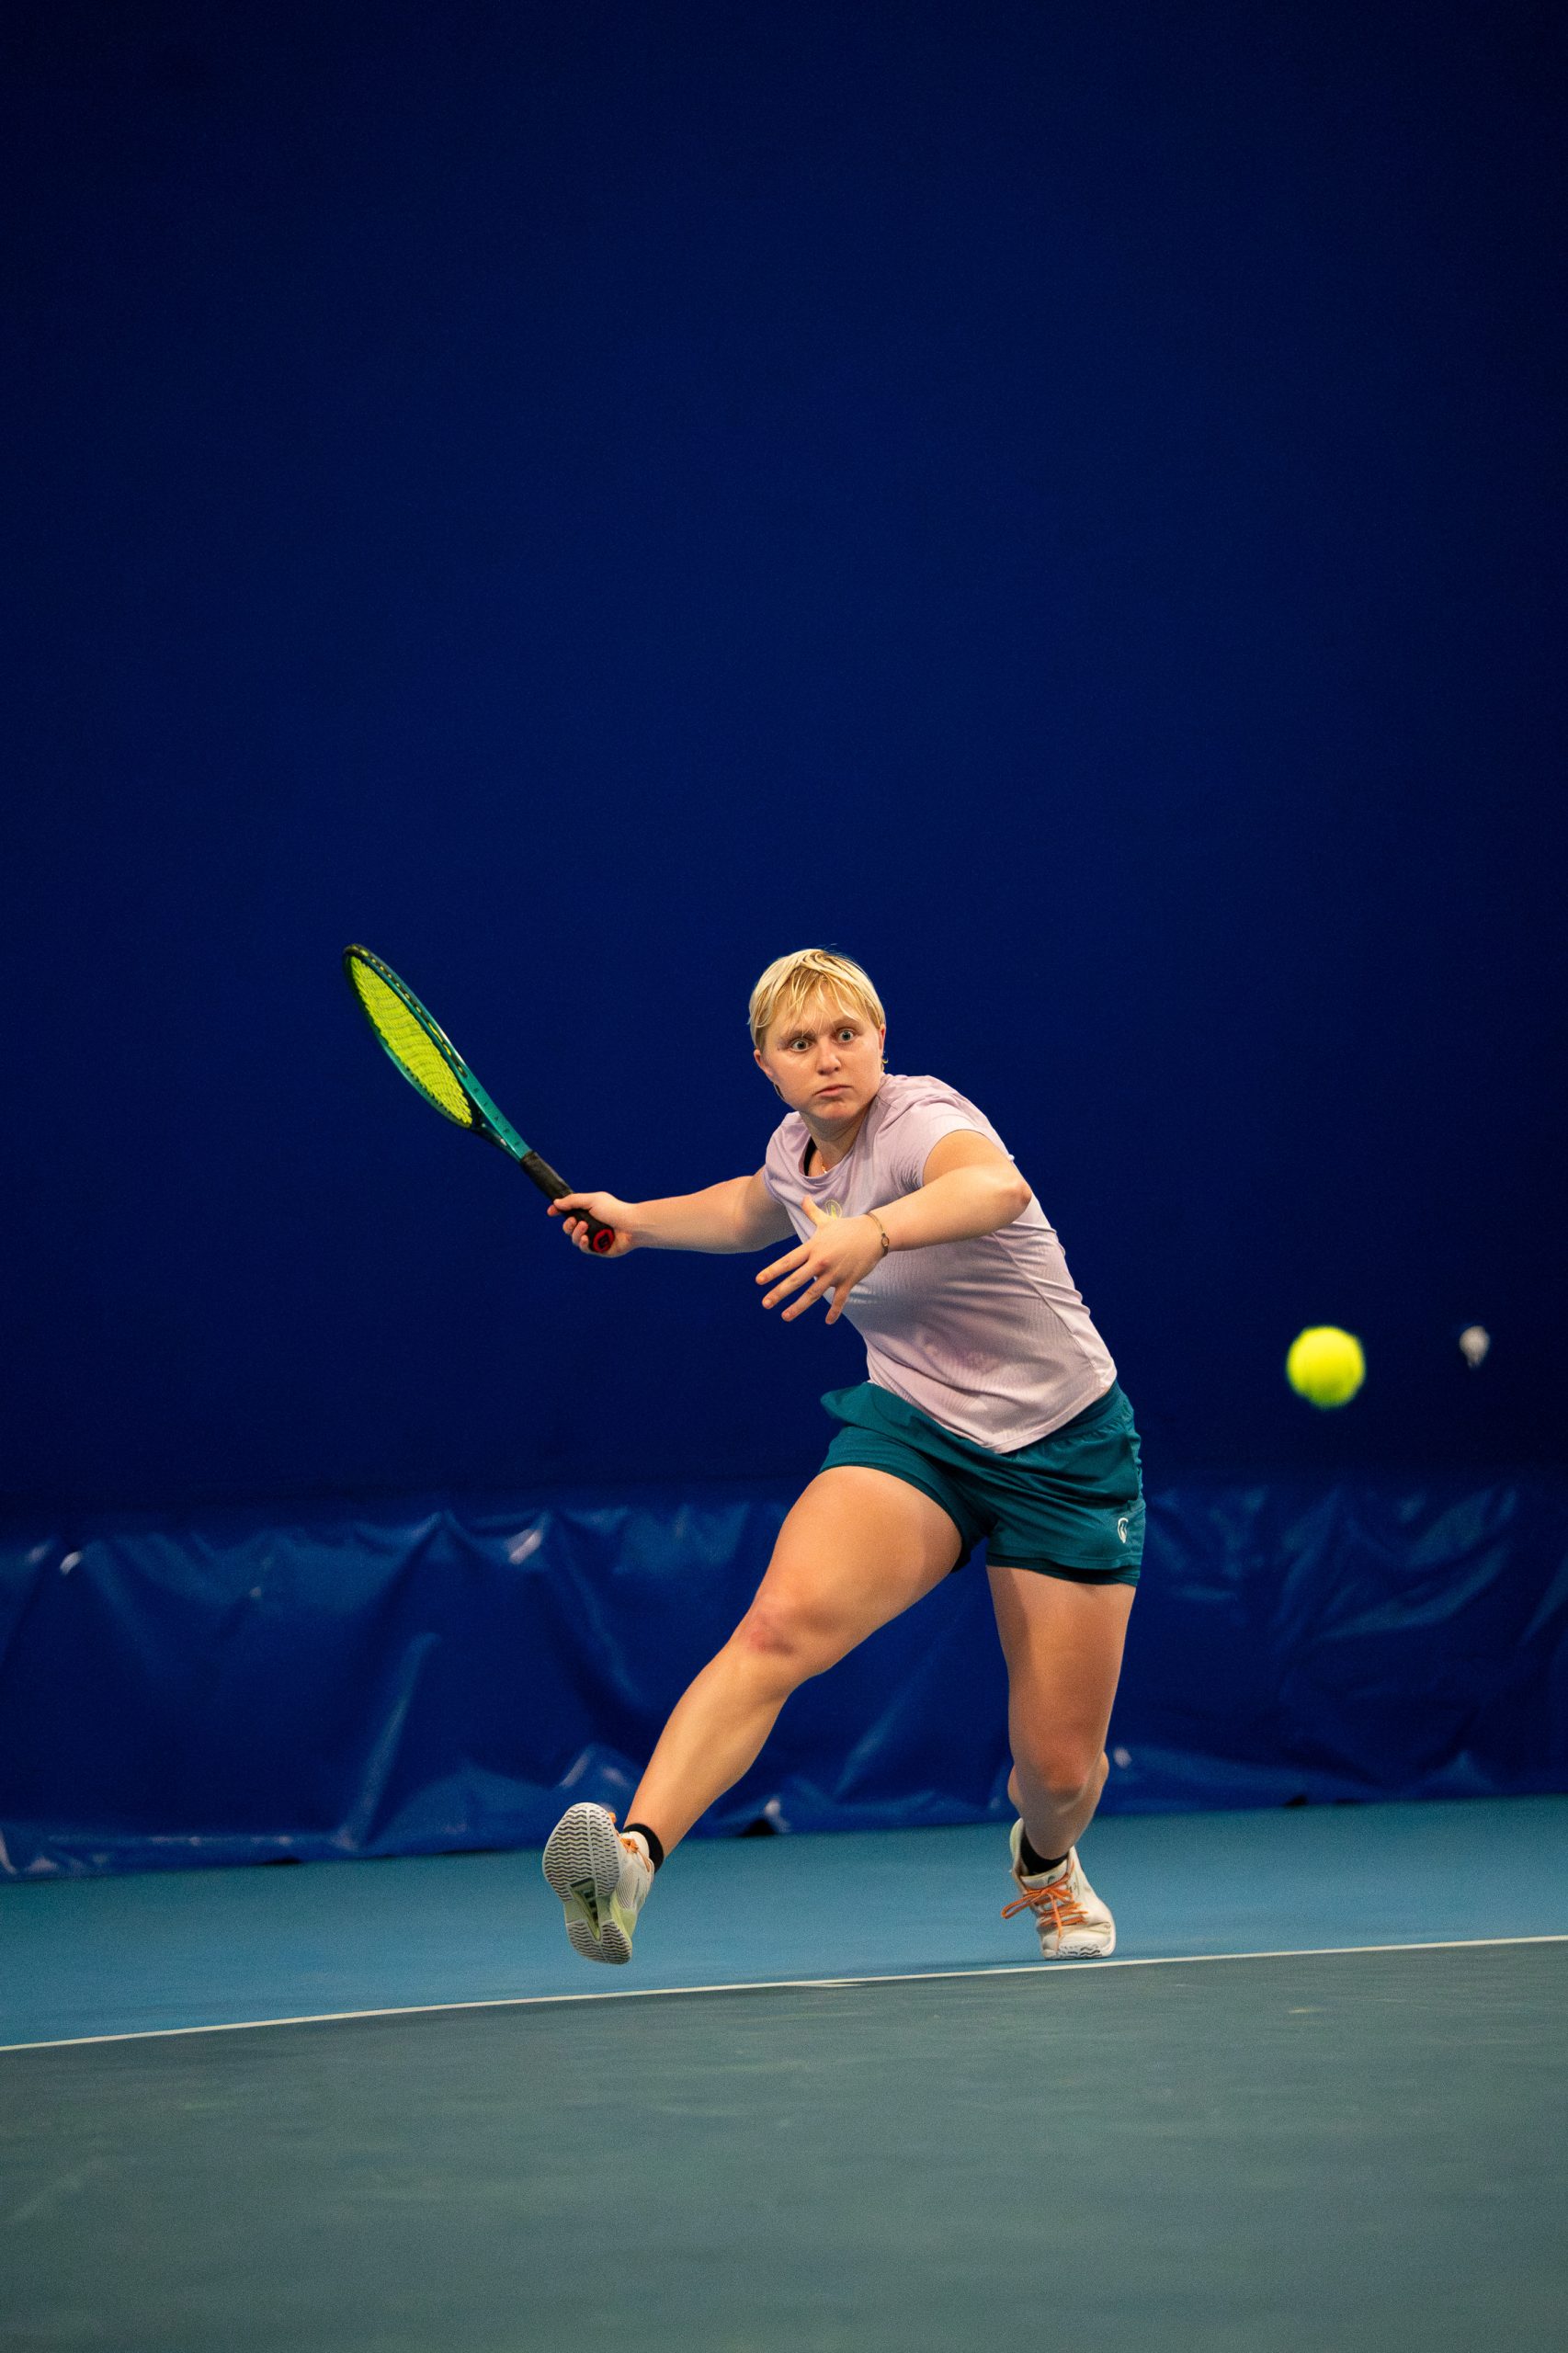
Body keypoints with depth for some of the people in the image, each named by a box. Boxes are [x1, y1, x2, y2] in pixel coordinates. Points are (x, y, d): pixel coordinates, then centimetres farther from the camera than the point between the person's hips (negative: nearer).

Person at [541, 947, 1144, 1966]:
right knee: (785, 1619, -29)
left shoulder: (921, 1119, -21)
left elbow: (998, 1189, -49)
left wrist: (874, 1232, -66)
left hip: (1063, 1451, -4)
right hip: (911, 1426, 4)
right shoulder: (795, 1149, 0)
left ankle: (1046, 1861, 43)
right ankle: (635, 1854, -43)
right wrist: (639, 1219, 21)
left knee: (1060, 1766, 4)